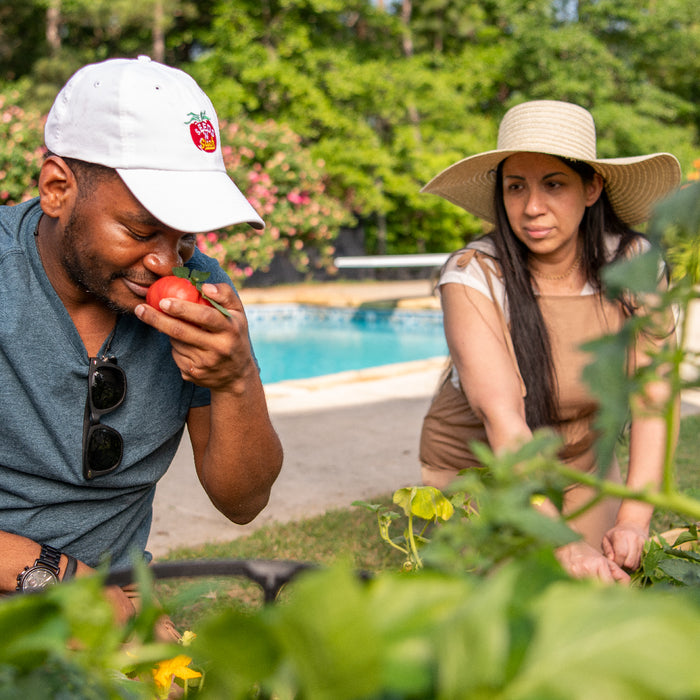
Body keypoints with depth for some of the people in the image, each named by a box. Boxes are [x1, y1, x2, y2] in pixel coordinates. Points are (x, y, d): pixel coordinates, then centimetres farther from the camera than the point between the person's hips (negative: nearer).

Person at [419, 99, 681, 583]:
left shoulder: (633, 262, -15)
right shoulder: (474, 277, -25)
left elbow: (652, 397, -20)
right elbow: (502, 419, -34)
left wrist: (634, 519, -33)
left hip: (584, 468, 3)